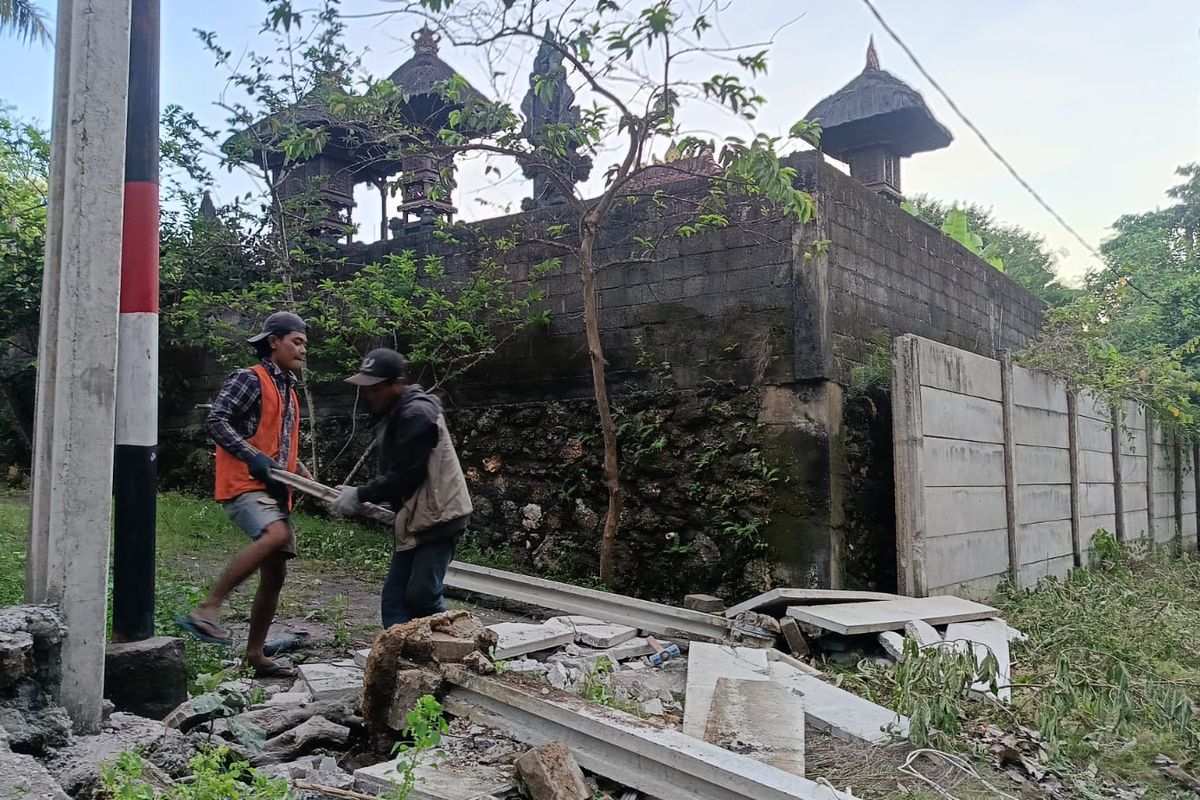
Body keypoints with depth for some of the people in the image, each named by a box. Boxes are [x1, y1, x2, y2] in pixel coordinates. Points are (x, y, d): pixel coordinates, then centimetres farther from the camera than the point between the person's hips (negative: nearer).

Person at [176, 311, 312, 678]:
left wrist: (302, 473, 14)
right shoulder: (249, 379, -4)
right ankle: (207, 609, -28)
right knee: (275, 536, -35)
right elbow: (215, 421, -15)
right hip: (243, 484, -9)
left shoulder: (288, 391, 24)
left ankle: (255, 655, 18)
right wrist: (252, 457, -25)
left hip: (273, 492, 9)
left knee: (275, 572, 8)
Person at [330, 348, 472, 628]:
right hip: (416, 520, 10)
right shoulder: (399, 414, 16)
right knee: (395, 600, 5)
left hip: (440, 517, -10)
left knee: (422, 596, -10)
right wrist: (366, 497, 7)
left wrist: (360, 495, -11)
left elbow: (405, 475, -20)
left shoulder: (416, 414, -17)